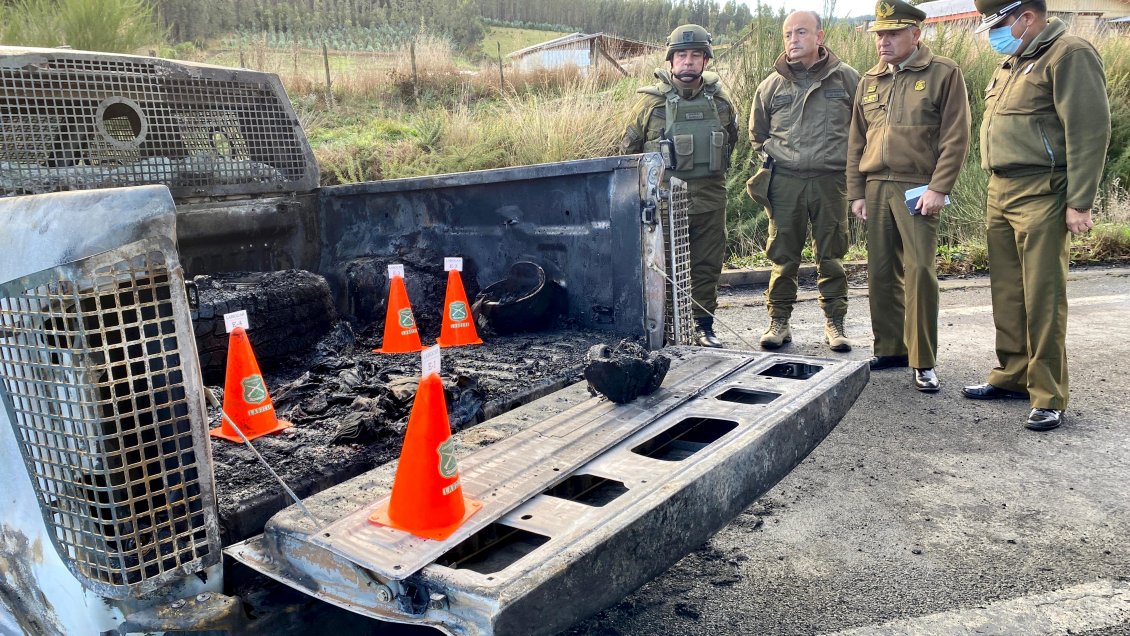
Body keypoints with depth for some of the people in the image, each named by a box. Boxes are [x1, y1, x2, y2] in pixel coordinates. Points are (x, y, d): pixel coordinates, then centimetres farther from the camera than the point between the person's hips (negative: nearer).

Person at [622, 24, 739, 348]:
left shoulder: (721, 101, 5)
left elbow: (731, 140, 22)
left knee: (707, 266, 9)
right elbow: (628, 149, 6)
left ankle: (704, 326, 22)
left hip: (710, 199, 3)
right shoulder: (651, 101, -4)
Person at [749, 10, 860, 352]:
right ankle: (778, 321, 14)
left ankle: (834, 323, 15)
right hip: (784, 182, 1)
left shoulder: (847, 78, 5)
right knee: (783, 256, 4)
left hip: (830, 180, 0)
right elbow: (757, 134, 20)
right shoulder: (771, 85, 7)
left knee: (831, 255, 5)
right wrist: (771, 160, 10)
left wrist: (847, 160, 6)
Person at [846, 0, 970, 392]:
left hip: (917, 189, -5)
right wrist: (856, 192, 10)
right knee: (880, 272, 6)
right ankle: (889, 349, 18)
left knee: (919, 271, -9)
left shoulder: (944, 74, 1)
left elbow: (955, 138, -5)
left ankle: (923, 362, 0)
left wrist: (938, 189, -13)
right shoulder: (869, 81, 15)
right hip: (875, 187, 5)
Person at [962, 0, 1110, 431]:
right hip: (1000, 194, 8)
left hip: (1041, 197, -8)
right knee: (1006, 294, 12)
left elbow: (1089, 131, -14)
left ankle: (1048, 398, 2)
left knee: (1042, 299, -6)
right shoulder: (1012, 64, 19)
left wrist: (1079, 202, -17)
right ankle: (1012, 376, 24)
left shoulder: (1069, 55, -8)